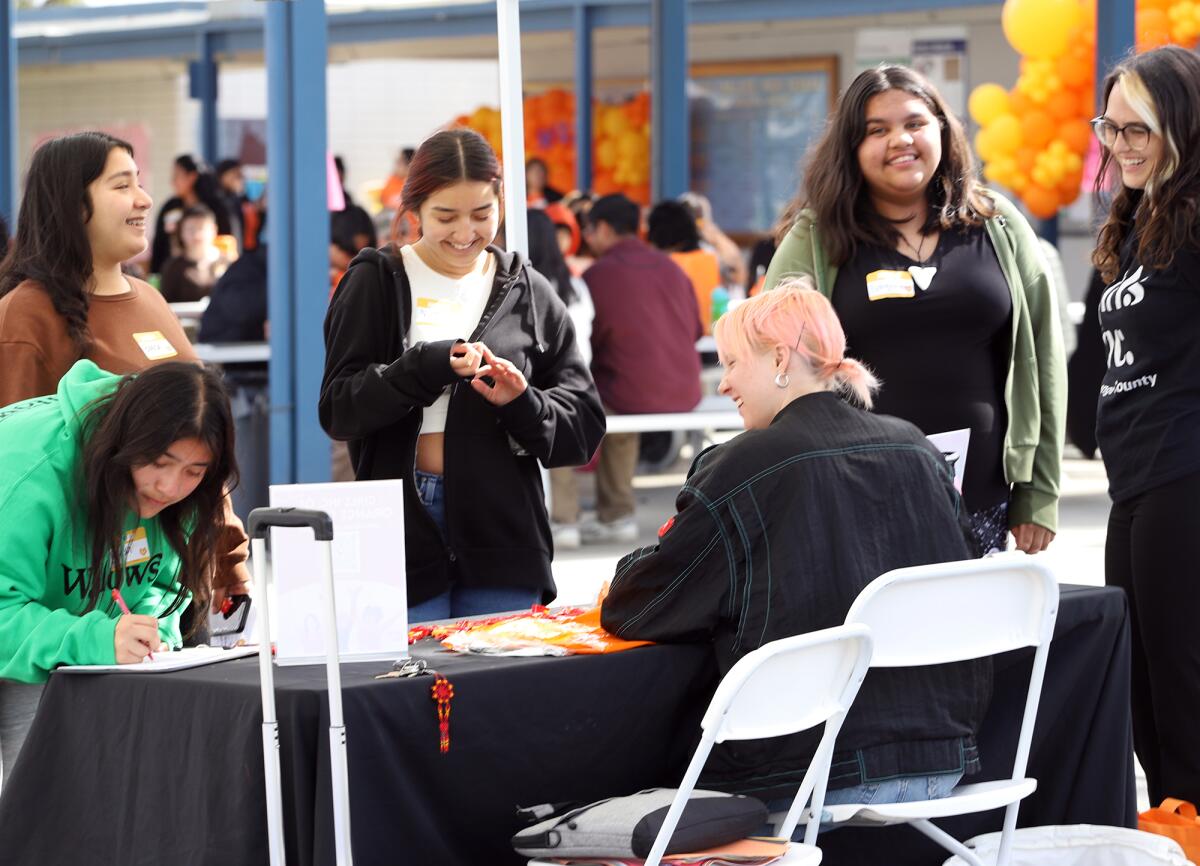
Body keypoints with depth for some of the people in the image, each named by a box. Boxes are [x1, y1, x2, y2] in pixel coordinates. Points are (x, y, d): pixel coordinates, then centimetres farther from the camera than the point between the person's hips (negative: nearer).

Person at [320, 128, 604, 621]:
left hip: (502, 544, 2)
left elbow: (583, 427, 5)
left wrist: (522, 404, -16)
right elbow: (337, 409, -7)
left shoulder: (528, 293, 7)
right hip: (403, 535, -1)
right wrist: (428, 365, -21)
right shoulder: (374, 285, 4)